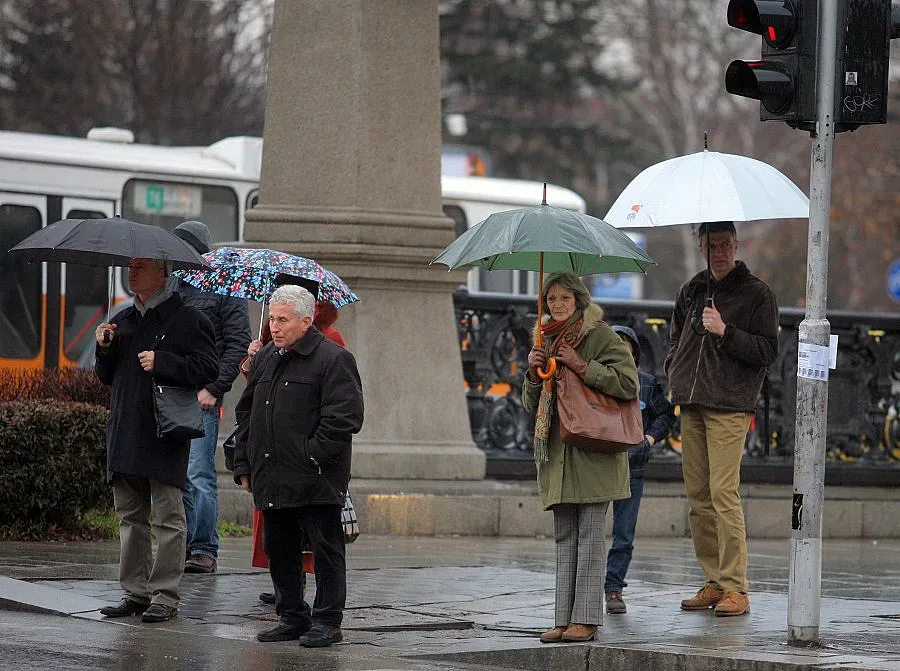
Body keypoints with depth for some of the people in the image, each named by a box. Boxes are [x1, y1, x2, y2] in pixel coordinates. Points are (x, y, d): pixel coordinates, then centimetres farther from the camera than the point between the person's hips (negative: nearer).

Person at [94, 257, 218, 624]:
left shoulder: (187, 319, -4)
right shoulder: (123, 320, 17)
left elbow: (208, 369, -12)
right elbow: (107, 377, 23)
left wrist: (161, 362, -18)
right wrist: (104, 349, 4)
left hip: (166, 432, -7)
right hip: (125, 434, 7)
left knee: (168, 517, -3)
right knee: (130, 515, 10)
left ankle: (165, 595, -1)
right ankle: (135, 592, 16)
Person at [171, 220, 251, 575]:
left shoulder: (225, 289, -1)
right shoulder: (169, 287, 17)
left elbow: (237, 345, -6)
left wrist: (214, 389, -14)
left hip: (201, 398, -6)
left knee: (199, 475, -8)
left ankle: (204, 549, -4)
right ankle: (182, 545, 12)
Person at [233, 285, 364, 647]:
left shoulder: (333, 359, -9)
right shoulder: (265, 359, 15)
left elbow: (344, 417, -15)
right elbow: (246, 413, 21)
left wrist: (312, 456, -17)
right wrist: (244, 464, 15)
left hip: (315, 479, -7)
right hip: (272, 478, 7)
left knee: (325, 549, 0)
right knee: (279, 550, 12)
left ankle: (327, 621, 6)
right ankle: (292, 617, 22)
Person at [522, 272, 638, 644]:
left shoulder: (601, 336, -3)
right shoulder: (547, 341, 17)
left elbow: (628, 383, -13)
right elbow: (533, 404, 19)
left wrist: (582, 367, -15)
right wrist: (533, 373, -1)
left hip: (594, 449, -7)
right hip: (557, 453, 7)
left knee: (590, 533, -7)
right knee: (564, 538, 6)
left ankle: (586, 618, -7)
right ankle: (565, 618, 7)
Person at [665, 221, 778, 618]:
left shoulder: (757, 294, -1)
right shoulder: (691, 291, 17)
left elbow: (767, 351, -7)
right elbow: (676, 337, 30)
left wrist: (725, 332, -17)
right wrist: (675, 374, 14)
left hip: (730, 407, -6)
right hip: (690, 406, 6)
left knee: (723, 493, -14)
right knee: (698, 496, 5)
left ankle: (735, 588, -12)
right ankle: (714, 583, 11)